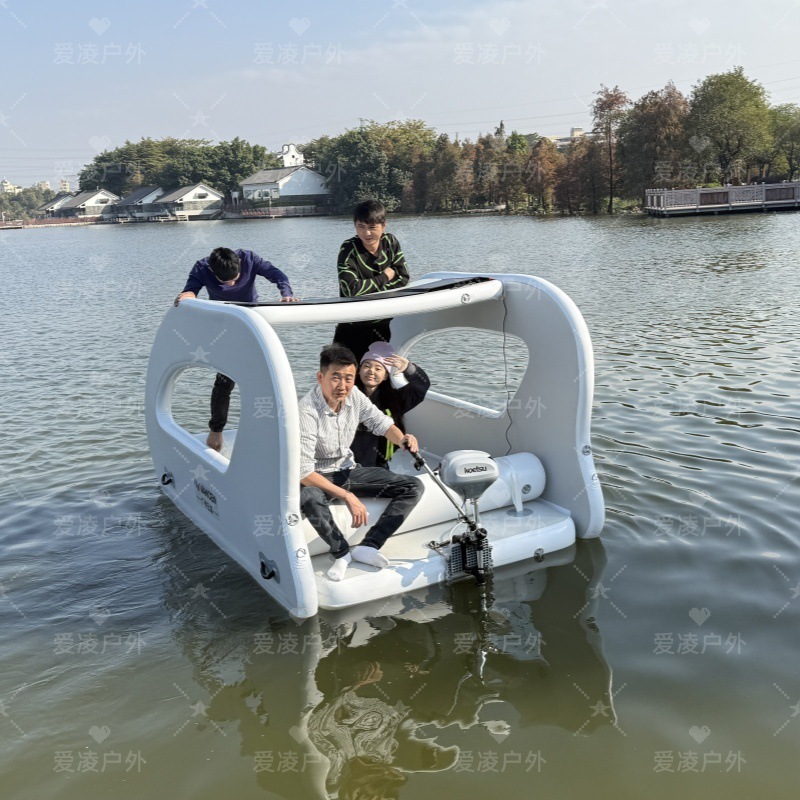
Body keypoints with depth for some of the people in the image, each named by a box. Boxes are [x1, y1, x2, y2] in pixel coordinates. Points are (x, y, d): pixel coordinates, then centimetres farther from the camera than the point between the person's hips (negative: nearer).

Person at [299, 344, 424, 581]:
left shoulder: (353, 395, -10)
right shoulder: (307, 411, -28)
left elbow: (380, 422, 6)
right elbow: (303, 472, -30)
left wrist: (402, 439, -17)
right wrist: (347, 496, -31)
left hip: (348, 470, 6)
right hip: (317, 478, -6)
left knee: (413, 487, -6)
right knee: (308, 497, -42)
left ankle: (367, 546, -15)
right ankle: (342, 551, -16)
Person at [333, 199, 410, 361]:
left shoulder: (390, 242, -2)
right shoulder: (348, 249, -16)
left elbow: (403, 279, -6)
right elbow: (351, 289, -28)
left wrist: (369, 292, -16)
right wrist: (385, 277, -14)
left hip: (384, 323, 4)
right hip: (353, 328, -4)